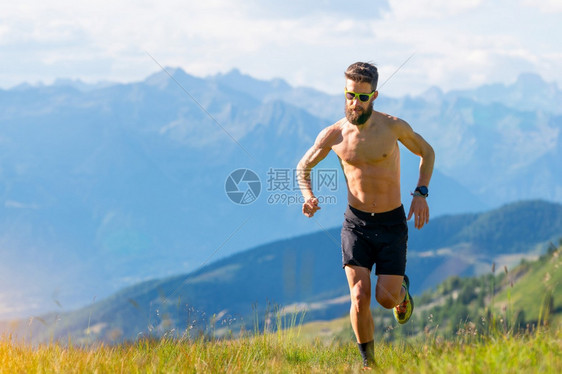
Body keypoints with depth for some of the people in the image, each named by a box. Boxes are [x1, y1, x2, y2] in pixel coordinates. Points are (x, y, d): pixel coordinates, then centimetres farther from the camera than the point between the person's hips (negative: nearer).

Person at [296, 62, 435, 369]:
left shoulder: (392, 126, -10)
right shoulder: (333, 135, -6)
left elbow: (427, 152, 8)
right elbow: (303, 167, 11)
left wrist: (420, 193, -4)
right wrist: (307, 196, -9)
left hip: (392, 223, -1)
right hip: (356, 223, 1)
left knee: (386, 298, -4)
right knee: (360, 298, -10)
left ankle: (401, 289, 34)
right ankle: (369, 363, 7)